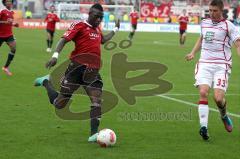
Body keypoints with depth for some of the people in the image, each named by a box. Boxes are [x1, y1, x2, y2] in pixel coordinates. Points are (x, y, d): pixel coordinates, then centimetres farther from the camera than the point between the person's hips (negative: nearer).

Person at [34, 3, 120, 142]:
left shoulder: (97, 29, 18)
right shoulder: (80, 25, -5)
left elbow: (103, 40, 40)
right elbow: (64, 40, -15)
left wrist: (116, 29, 43)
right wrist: (56, 55, -29)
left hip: (93, 72, 6)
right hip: (77, 67, -6)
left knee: (97, 100, -15)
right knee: (60, 104, 3)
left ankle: (94, 134, -17)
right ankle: (46, 82, 31)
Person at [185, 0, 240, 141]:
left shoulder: (228, 26, -2)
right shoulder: (204, 23, 14)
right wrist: (193, 53, 25)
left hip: (221, 66, -4)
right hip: (204, 64, 4)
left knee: (218, 98, -14)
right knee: (203, 92, -18)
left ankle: (224, 115, 21)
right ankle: (204, 127, -21)